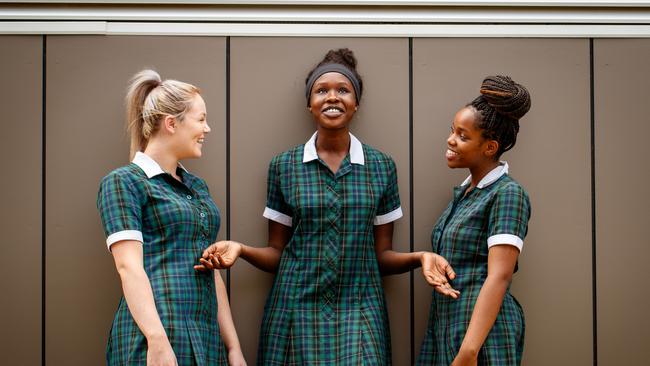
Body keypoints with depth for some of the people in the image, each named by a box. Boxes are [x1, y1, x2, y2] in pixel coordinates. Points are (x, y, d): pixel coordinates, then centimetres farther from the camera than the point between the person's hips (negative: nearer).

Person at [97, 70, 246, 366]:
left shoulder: (196, 186, 19)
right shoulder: (124, 182, -3)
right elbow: (129, 266, -13)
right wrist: (158, 341, -23)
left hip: (206, 340, 7)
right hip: (157, 340, -7)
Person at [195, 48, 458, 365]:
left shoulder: (382, 167, 3)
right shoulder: (284, 167, 2)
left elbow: (381, 255, 7)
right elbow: (277, 253, 6)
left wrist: (419, 258, -11)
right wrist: (241, 250, -13)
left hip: (360, 311, 0)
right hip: (297, 311, 0)